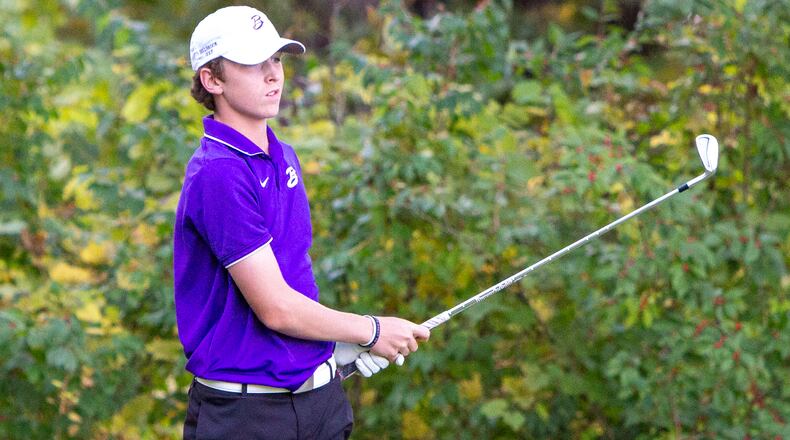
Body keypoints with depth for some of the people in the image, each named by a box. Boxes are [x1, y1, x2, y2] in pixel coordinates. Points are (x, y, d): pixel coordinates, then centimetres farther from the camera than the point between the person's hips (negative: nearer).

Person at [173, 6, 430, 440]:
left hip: (318, 397, 8)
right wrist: (372, 331, -6)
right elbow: (274, 308, -19)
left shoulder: (284, 157, 11)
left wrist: (341, 345, 4)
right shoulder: (218, 175, -18)